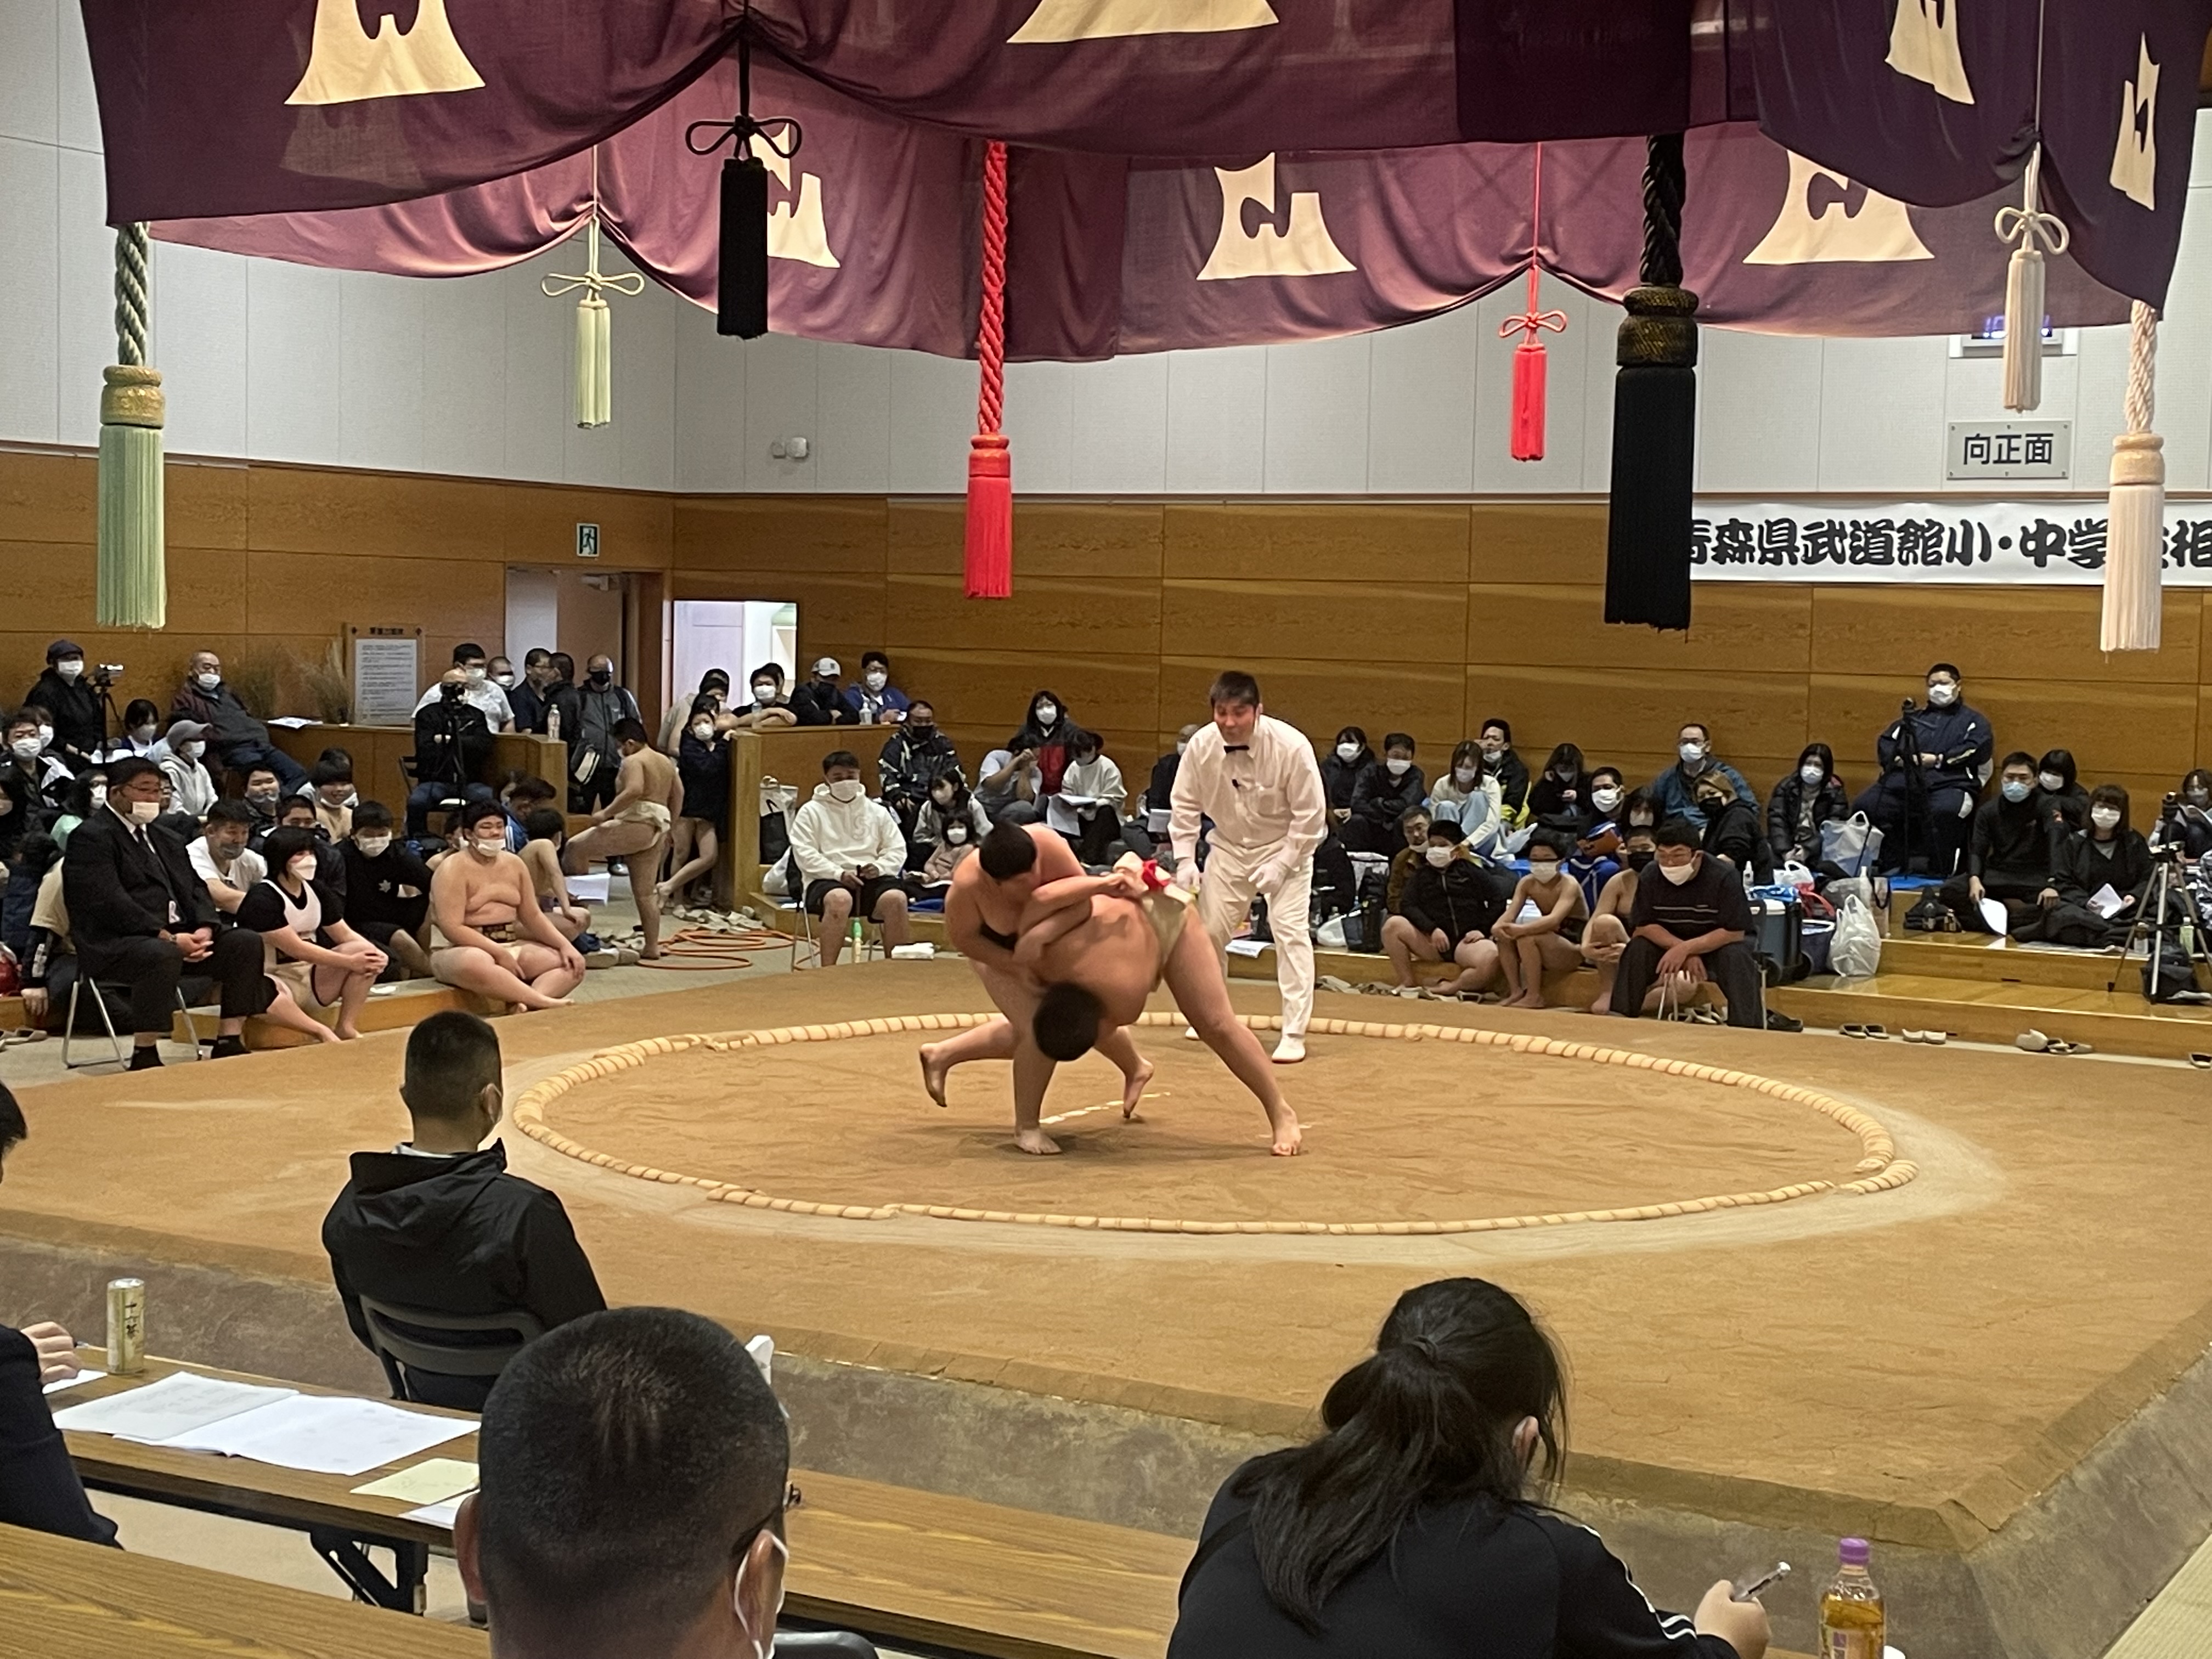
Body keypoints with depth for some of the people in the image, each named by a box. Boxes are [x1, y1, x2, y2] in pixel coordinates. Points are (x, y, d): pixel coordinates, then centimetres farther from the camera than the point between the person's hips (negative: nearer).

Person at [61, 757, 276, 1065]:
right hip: (113, 944, -8)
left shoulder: (165, 837, 23)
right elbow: (110, 903, -18)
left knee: (245, 943, -8)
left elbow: (194, 887, 15)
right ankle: (144, 1055, -29)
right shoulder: (91, 838, -6)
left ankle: (230, 1042, -6)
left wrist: (205, 928, -7)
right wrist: (169, 938, -23)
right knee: (162, 954, -38)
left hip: (176, 937, 8)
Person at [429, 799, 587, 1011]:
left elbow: (533, 917, 15)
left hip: (510, 946, 7)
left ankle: (525, 1004, -37)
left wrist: (565, 946, -1)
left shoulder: (514, 864, 12)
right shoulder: (453, 869, -9)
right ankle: (544, 1002, -41)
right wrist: (500, 954, -23)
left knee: (572, 964, -11)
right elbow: (452, 928, -18)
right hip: (459, 951, -7)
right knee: (476, 963, -43)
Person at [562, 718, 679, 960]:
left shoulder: (633, 762, -8)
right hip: (656, 831, 9)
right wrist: (667, 826, 26)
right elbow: (678, 794, 22)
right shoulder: (665, 762, 19)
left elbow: (634, 790, -25)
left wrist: (605, 813, -21)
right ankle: (652, 947, 10)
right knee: (646, 891, 11)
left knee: (576, 847, -3)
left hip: (636, 824, -9)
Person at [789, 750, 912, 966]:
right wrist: (839, 874, -16)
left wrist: (879, 868, -9)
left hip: (871, 880, 3)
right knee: (840, 898, -39)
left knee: (896, 898, -30)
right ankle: (828, 970, -34)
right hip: (826, 881, -3)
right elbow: (805, 855, -3)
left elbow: (897, 850, 14)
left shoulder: (877, 812, 19)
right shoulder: (811, 812, 9)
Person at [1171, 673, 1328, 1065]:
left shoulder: (1291, 746, -27)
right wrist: (1185, 861, -10)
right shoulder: (1201, 746, -18)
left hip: (1284, 847, -3)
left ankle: (1294, 1034, -9)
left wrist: (1281, 865, -22)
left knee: (1291, 932, -15)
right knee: (1207, 930, 6)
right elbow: (1186, 806, -2)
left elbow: (1311, 815, -19)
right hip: (1228, 848, 4)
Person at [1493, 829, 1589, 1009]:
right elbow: (1510, 915, -12)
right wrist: (1499, 927, -36)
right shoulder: (1527, 883, -1)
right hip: (1548, 947, 6)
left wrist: (1520, 929, -47)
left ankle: (1534, 997, -21)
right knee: (1505, 937, -15)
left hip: (1576, 949, -6)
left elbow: (1554, 920, -34)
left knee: (1527, 938, -30)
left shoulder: (1569, 885, -18)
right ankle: (1516, 992, -11)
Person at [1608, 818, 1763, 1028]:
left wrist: (1686, 948, -31)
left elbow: (1734, 932, -24)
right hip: (1667, 944, 3)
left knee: (1737, 957, -33)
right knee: (1637, 950, -24)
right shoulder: (1651, 876, -14)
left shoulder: (1723, 877, -23)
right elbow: (1644, 927, -11)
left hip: (1714, 945, -3)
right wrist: (1683, 951, -25)